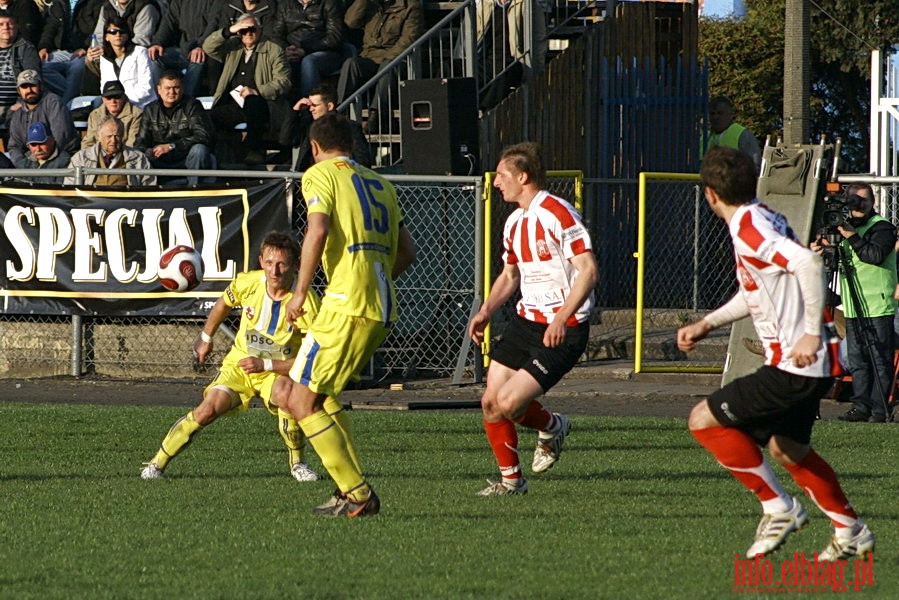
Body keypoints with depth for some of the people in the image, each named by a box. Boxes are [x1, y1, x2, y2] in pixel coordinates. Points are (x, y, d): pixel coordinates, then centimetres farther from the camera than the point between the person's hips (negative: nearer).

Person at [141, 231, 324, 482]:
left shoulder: (307, 304, -23)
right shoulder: (247, 283, -13)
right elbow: (224, 303, 13)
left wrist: (266, 364, -28)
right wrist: (206, 337, 25)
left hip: (279, 371, -2)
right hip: (239, 365, 2)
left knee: (284, 391, -37)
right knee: (208, 410, -21)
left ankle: (297, 462, -15)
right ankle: (158, 461, -4)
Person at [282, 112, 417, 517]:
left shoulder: (320, 174, 1)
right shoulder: (379, 183, 22)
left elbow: (319, 229, -16)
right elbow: (407, 250, 22)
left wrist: (300, 292, -9)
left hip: (347, 305, -8)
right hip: (383, 310, 8)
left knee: (301, 402, -3)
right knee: (320, 394, 21)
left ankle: (357, 494, -10)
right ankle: (353, 490, 14)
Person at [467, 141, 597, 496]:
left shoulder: (558, 214, -16)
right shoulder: (514, 221, 13)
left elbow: (588, 270, -22)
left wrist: (561, 319, -29)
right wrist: (486, 312, 10)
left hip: (563, 330, -8)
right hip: (525, 321, 8)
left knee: (508, 403, -16)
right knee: (490, 402, 0)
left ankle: (552, 427, 15)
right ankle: (511, 479, 16)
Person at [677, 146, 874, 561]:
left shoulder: (749, 227, -18)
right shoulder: (760, 220, 12)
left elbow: (808, 263, -33)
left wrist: (812, 334, -30)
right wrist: (707, 324, 21)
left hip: (794, 364, -10)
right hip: (810, 369, 10)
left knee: (704, 420, -6)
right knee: (788, 449, 27)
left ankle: (778, 508, -1)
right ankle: (852, 531, 33)